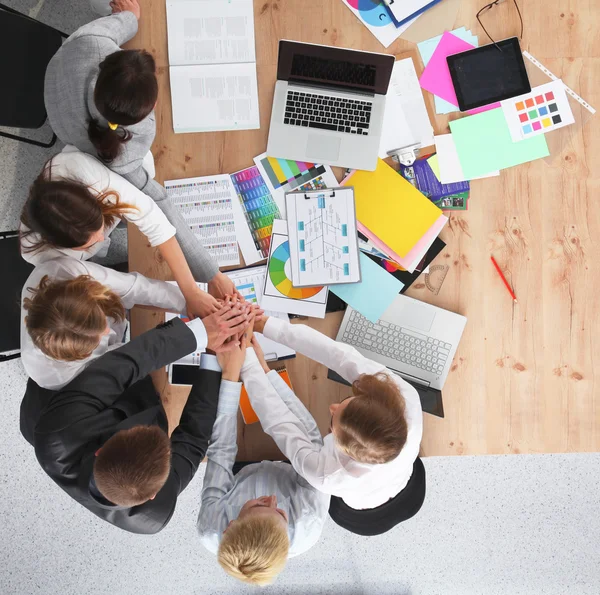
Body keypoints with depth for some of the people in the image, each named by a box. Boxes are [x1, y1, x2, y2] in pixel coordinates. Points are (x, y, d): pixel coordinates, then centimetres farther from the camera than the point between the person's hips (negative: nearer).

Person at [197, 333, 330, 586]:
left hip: (246, 477, 1)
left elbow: (220, 450, -31)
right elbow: (310, 438, -38)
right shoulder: (308, 529, -45)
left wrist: (229, 375, -34)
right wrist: (263, 369, -39)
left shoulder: (210, 531, -42)